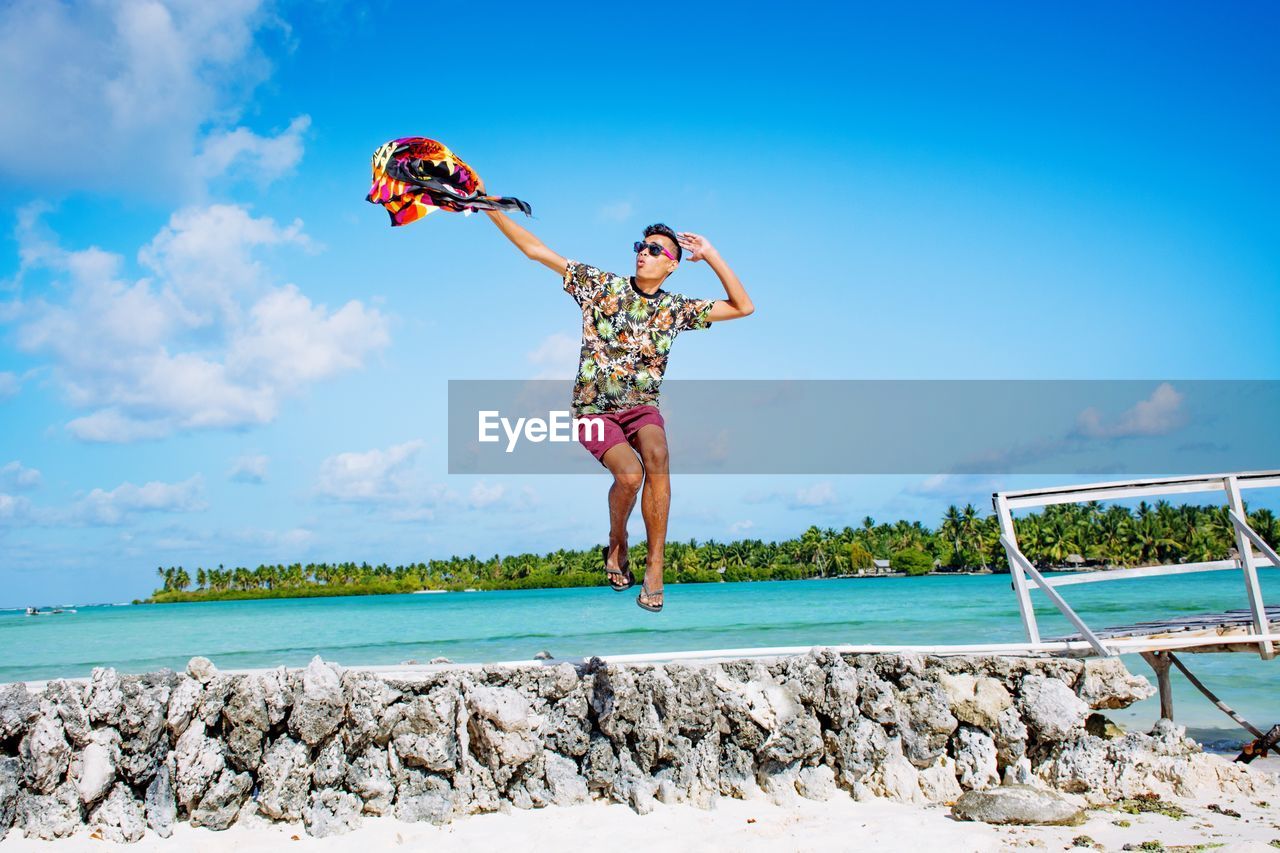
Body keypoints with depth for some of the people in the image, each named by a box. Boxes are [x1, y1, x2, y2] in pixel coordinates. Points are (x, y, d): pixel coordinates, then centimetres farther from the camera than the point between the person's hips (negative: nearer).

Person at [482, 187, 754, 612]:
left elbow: (743, 307, 7)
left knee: (656, 454, -32)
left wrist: (710, 255, 2)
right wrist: (489, 206, -3)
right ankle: (617, 545, 3)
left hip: (641, 406, 2)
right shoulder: (600, 285, 2)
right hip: (594, 409, -2)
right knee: (630, 471, -29)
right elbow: (536, 250, 2)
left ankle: (655, 567, -24)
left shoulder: (676, 308, 7)